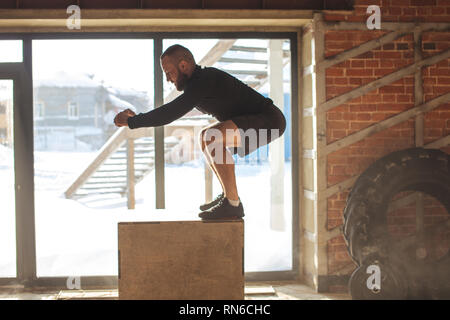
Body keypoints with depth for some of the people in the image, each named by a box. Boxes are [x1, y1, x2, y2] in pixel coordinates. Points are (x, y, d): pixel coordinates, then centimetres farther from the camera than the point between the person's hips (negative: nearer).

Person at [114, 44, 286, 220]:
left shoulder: (206, 80, -21)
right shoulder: (200, 81, 11)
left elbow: (171, 113, -26)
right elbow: (173, 110, 24)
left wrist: (130, 122, -17)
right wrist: (137, 116, 17)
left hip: (270, 121, -11)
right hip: (254, 120, 11)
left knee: (212, 138, -28)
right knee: (204, 137, 17)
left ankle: (233, 204, -18)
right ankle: (228, 195, 15)